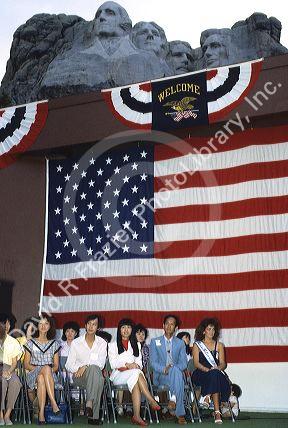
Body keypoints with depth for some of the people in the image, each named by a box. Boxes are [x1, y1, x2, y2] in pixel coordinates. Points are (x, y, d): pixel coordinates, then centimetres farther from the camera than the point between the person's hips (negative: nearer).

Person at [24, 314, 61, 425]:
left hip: (50, 374, 1)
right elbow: (26, 364, 6)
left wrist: (51, 370, -11)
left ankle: (41, 412, -44)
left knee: (41, 378, -37)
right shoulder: (31, 343, 11)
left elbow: (56, 366, 12)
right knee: (46, 368, -37)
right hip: (33, 375, -1)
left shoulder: (54, 344, 15)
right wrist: (38, 369, -12)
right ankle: (54, 403, -45)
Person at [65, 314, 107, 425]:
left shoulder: (102, 343, 9)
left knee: (100, 378, -37)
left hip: (95, 374, 1)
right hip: (79, 376, -1)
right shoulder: (76, 343, 9)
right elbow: (69, 364, 5)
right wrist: (77, 369, -16)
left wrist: (86, 366, -19)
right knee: (94, 368, -36)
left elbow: (101, 364, -4)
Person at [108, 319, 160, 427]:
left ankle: (136, 416, -44)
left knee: (136, 383, -36)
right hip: (118, 375, -2)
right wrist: (127, 365, -14)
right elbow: (113, 364, 2)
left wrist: (135, 365, -10)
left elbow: (139, 362, 14)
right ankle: (152, 401, -42)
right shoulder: (113, 345, 16)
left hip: (133, 373, 2)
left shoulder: (137, 345, 25)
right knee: (136, 373, -35)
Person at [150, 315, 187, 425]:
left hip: (176, 373, 2)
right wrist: (164, 369, -19)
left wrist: (173, 368, -17)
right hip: (160, 376, -2)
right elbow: (153, 363, 2)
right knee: (176, 372, -37)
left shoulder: (180, 343, 17)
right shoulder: (155, 342, 13)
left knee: (176, 370, -38)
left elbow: (183, 363, 6)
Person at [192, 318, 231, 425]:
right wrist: (207, 369, -18)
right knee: (214, 375, -36)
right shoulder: (197, 345, 12)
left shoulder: (219, 345, 19)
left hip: (217, 373, 3)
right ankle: (217, 411, -37)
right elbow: (196, 363, 0)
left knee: (215, 375, -35)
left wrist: (218, 368, -13)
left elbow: (223, 363, 11)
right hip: (200, 374, -2)